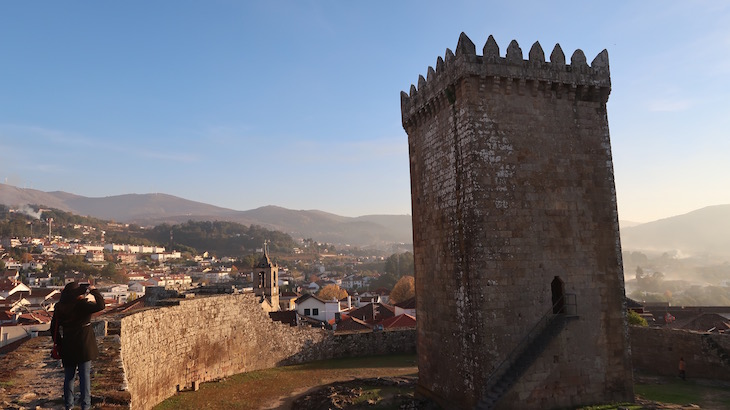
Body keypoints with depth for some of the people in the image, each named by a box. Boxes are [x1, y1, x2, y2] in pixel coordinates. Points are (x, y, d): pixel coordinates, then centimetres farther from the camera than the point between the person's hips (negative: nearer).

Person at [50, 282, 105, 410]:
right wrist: (94, 291, -13)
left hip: (67, 347, 5)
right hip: (84, 346, -4)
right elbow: (100, 305, -27)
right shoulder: (82, 305, -17)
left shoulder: (60, 307, 0)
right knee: (85, 376, 4)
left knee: (68, 377, 16)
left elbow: (54, 326, 7)